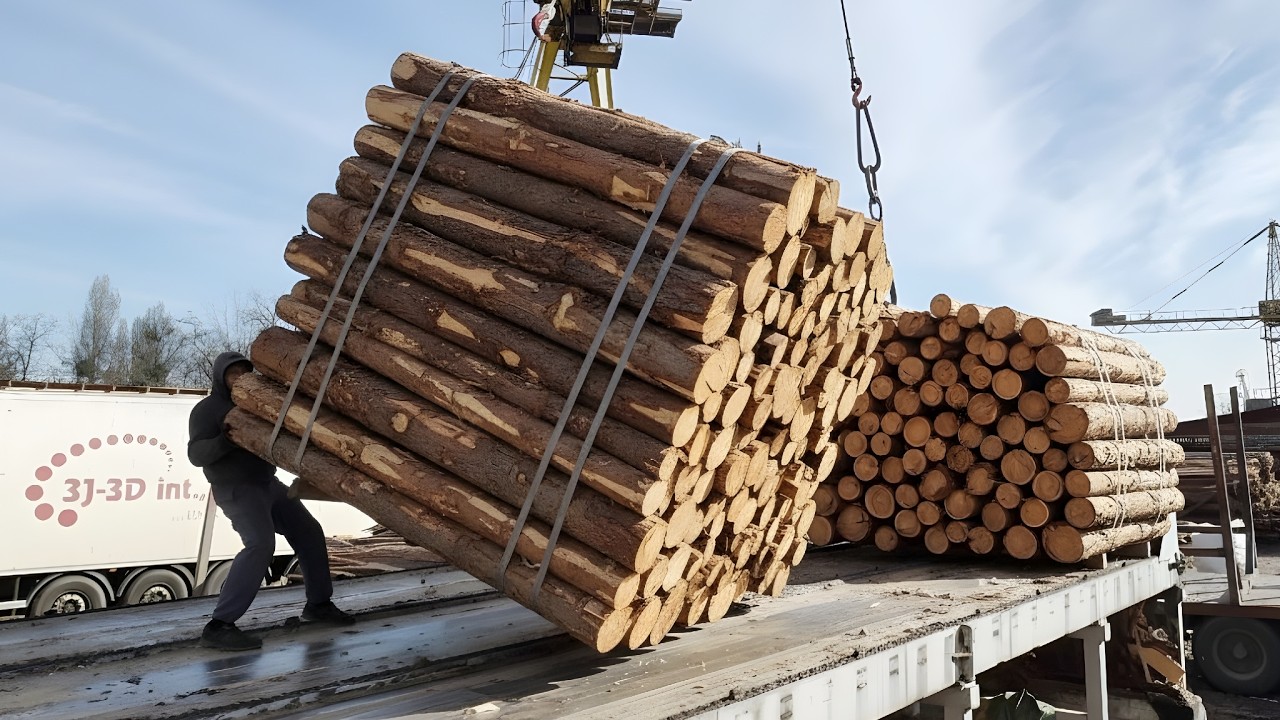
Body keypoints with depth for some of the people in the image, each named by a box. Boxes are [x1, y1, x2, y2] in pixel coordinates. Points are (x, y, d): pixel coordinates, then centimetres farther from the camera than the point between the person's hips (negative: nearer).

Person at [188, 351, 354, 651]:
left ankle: (318, 604, 24)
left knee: (309, 533, 9)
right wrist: (228, 438, -37)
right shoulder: (207, 409, -10)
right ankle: (219, 627, -28)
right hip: (237, 491, -8)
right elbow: (197, 454, -22)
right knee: (261, 545, -27)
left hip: (268, 485, 8)